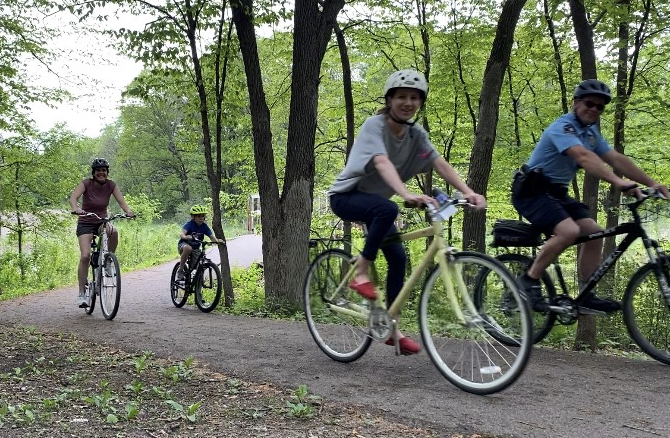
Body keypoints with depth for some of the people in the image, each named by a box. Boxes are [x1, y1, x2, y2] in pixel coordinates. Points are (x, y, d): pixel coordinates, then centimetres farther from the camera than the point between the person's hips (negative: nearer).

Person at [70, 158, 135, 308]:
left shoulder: (111, 185, -4)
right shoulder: (86, 183, -12)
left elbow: (121, 201, -14)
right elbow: (73, 197, -27)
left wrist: (128, 211, -36)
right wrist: (75, 208, -49)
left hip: (102, 222, 2)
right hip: (86, 223, -2)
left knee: (114, 232, -34)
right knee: (85, 256, -20)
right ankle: (82, 293, -12)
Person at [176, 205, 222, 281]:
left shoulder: (204, 226, -8)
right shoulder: (189, 224, -20)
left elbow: (212, 236, -15)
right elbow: (182, 234, -37)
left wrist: (217, 240, -38)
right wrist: (186, 237, -60)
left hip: (195, 248, 4)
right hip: (184, 244, -4)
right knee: (188, 248, -40)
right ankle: (180, 270, -24)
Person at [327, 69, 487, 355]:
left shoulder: (417, 135, -5)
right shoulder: (374, 125, -23)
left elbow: (440, 164, -18)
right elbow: (382, 162, -40)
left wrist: (468, 192, -35)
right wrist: (406, 194, -57)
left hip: (373, 200, 7)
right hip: (346, 196, -6)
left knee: (398, 257, -4)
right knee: (387, 209, -37)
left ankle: (391, 328, 7)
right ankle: (361, 274, -20)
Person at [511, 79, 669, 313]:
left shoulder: (591, 132, 10)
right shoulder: (563, 127, -19)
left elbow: (617, 159, 3)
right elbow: (584, 156, -36)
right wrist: (618, 181, -48)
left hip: (556, 193, 9)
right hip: (532, 191, -9)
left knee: (594, 232, -6)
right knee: (569, 231, -29)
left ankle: (586, 297, 0)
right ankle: (528, 280, -14)